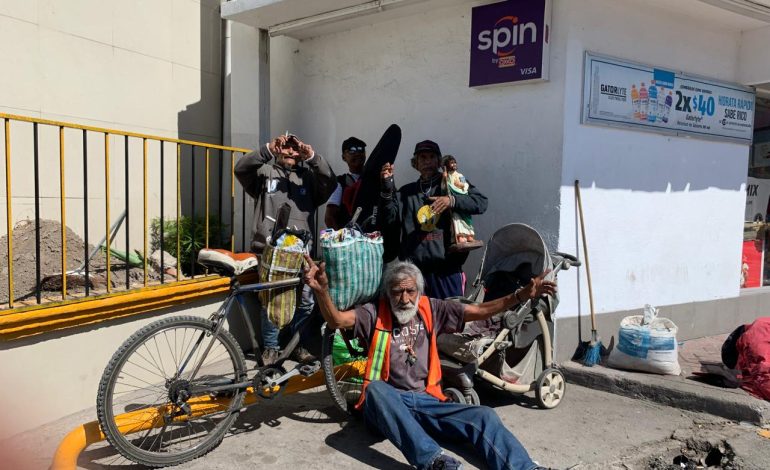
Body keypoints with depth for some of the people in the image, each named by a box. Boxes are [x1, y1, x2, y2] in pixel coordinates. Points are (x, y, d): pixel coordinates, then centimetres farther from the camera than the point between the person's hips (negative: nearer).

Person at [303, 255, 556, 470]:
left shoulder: (431, 309, 12)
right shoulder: (375, 313, 4)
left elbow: (481, 311, 9)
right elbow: (336, 320, -12)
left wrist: (521, 296, -3)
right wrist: (321, 291, -32)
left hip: (426, 401, 3)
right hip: (387, 403, -3)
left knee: (484, 416, -20)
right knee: (376, 388, -38)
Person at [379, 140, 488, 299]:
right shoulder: (406, 192, 18)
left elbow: (481, 202, -2)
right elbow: (388, 218, 5)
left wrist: (452, 200, -17)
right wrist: (387, 186, -6)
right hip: (414, 268, 2)